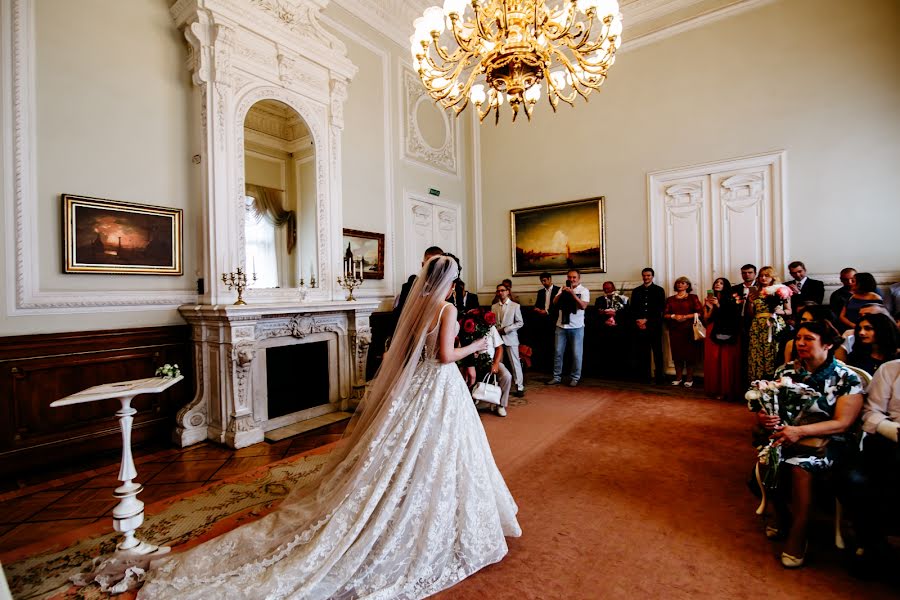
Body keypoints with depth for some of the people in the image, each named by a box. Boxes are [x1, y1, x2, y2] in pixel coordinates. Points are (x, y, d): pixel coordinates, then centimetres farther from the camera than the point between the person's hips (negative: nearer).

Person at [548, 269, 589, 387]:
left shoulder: (584, 290, -1)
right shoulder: (563, 289, 11)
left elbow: (583, 306, -15)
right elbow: (554, 302, 1)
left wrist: (572, 293, -23)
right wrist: (562, 293, -14)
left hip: (576, 327, -3)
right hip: (561, 325, 3)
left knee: (576, 354, 2)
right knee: (558, 352, 6)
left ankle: (574, 378, 14)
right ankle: (556, 377, 14)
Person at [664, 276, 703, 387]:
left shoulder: (693, 297, 4)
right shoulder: (670, 299, 12)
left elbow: (699, 313, -4)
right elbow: (665, 315, 7)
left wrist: (685, 316, -13)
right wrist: (674, 316, -11)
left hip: (689, 330, -2)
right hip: (675, 330, 2)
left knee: (690, 353, -1)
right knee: (677, 353, 3)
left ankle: (689, 378, 8)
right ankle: (678, 378, 11)